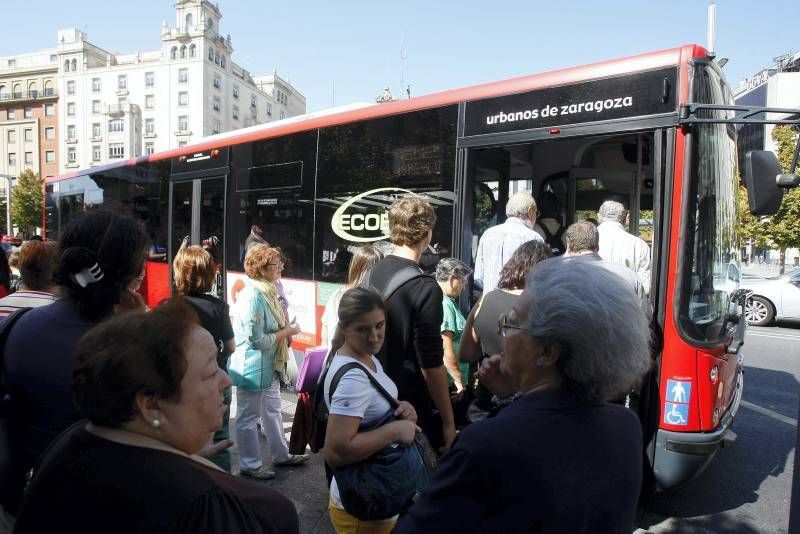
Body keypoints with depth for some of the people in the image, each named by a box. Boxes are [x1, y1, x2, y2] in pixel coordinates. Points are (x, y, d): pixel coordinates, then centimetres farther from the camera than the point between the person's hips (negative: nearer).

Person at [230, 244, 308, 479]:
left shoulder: (268, 291, 4)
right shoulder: (253, 297, -24)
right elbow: (257, 340, -24)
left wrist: (286, 328, 3)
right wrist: (287, 331, -15)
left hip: (268, 366, 9)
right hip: (252, 367, -9)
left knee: (273, 411, 21)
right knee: (249, 416, 8)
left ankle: (281, 454, 36)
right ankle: (250, 464, 24)